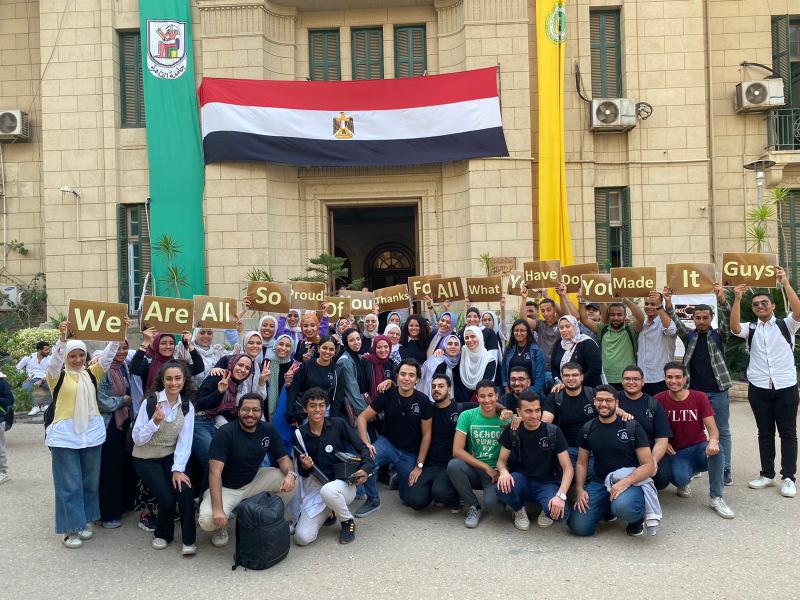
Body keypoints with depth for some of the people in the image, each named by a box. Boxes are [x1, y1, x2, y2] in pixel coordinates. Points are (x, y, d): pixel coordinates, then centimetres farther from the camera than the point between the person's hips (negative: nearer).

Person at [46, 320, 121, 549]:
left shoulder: (92, 373, 6)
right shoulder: (57, 376, -2)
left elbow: (108, 355, -4)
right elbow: (55, 360, -21)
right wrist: (62, 338, -39)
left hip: (92, 432, 4)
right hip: (65, 435, -4)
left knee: (90, 481, 11)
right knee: (69, 484, 0)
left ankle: (84, 521, 26)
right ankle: (70, 528, 10)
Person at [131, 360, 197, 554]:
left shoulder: (187, 406, -4)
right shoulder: (151, 401, -14)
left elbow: (184, 441, -8)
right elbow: (137, 439, -13)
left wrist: (178, 469, -17)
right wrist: (155, 422, -28)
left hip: (171, 457, 3)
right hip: (146, 459, -2)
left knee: (185, 490, -20)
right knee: (167, 498, -17)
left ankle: (188, 540, -3)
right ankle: (162, 534, 14)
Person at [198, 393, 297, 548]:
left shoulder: (268, 430, -9)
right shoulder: (225, 432, -23)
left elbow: (283, 458, -2)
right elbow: (215, 472, -27)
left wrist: (290, 473, -27)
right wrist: (218, 510, -36)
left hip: (254, 480, 4)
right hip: (225, 487, -4)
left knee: (291, 481, -15)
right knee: (207, 521, -30)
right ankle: (220, 527, 8)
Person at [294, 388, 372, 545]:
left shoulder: (338, 425, -6)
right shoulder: (300, 434, 2)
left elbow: (362, 448, -3)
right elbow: (303, 473, 8)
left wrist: (366, 468, -22)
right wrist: (305, 466, -15)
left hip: (343, 483, -3)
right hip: (315, 490, 3)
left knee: (328, 490, -40)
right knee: (302, 538, -15)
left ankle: (348, 522, -5)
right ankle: (329, 513, 19)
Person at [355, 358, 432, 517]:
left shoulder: (423, 401, -13)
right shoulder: (387, 395, -12)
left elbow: (426, 435, -7)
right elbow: (362, 418, -7)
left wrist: (419, 466, -8)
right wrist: (366, 443, -22)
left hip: (410, 453, 0)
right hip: (387, 443, 0)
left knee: (410, 498, 1)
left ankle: (399, 476, 35)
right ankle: (373, 500, -6)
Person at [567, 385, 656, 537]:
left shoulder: (632, 427, -5)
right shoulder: (588, 429, 6)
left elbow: (649, 465, -8)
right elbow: (581, 463, 12)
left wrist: (626, 482, -24)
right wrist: (580, 489, -5)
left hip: (630, 482, -4)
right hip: (599, 483, 4)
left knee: (624, 507, -39)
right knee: (578, 527, -15)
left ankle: (638, 517, 0)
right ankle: (608, 508, 16)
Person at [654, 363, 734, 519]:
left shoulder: (700, 398, -5)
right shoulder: (659, 400, -6)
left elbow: (712, 428, -11)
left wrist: (713, 440, -35)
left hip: (699, 448, 1)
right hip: (675, 453, -1)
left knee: (715, 449, -34)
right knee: (681, 479, -32)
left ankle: (716, 498, -16)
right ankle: (682, 483, 11)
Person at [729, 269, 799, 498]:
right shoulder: (750, 329, 7)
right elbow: (734, 328, -14)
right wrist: (737, 299, -21)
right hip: (758, 388, 2)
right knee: (765, 433, 10)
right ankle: (767, 474, 18)